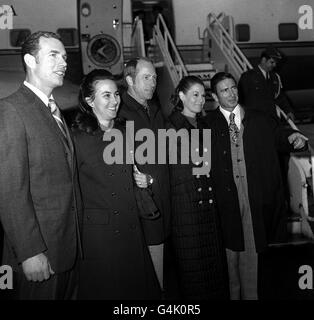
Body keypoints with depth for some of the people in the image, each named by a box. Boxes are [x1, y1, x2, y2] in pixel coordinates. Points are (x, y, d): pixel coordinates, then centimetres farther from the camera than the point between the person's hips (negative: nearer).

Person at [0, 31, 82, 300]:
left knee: (68, 293, 19)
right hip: (39, 254, -8)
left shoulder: (55, 111, 14)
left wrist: (76, 237, 11)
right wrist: (30, 252, -20)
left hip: (68, 244, 8)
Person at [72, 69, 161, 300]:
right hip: (98, 234, -5)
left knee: (139, 287, 15)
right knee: (104, 290, 9)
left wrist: (145, 180, 4)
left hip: (132, 229, 6)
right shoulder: (78, 138, -11)